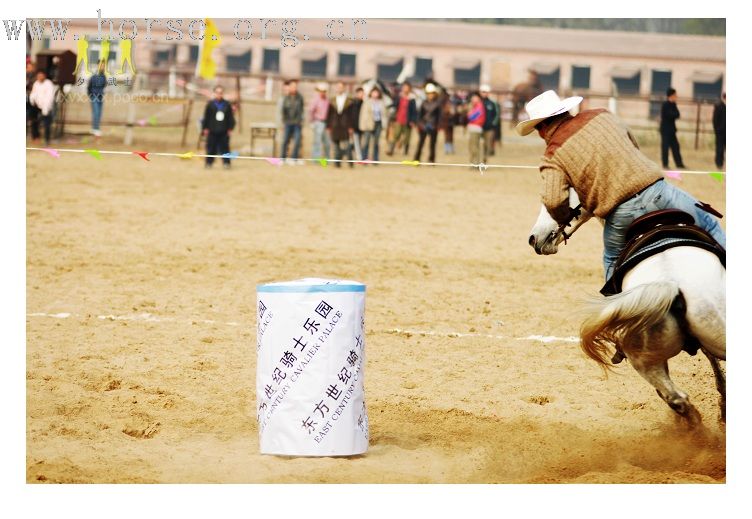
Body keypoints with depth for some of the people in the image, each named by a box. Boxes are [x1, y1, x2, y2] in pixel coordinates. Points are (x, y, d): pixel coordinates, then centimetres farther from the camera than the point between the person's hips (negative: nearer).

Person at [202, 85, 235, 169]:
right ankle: (209, 162, 13)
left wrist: (230, 128, 4)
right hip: (212, 131, -1)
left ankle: (226, 162, 12)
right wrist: (205, 128, -1)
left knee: (224, 147, 4)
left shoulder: (227, 104, 2)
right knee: (211, 147, 4)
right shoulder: (210, 104, -2)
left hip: (224, 131, 1)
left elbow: (231, 117, 7)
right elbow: (206, 117, 1)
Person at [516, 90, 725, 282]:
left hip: (620, 215, -2)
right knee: (708, 225, 20)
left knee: (613, 261, 26)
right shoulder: (601, 115, 12)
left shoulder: (553, 156, 1)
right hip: (656, 188, 2)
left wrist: (564, 219, 7)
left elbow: (553, 201, -14)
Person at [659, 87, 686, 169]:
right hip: (665, 129, -8)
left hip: (671, 129, 8)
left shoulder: (673, 104, 11)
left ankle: (679, 164, 12)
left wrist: (673, 115, -14)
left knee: (675, 146, 9)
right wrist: (675, 114, -5)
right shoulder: (665, 105, -13)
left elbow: (677, 114, 4)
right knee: (665, 146, -4)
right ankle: (665, 165, 0)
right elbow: (670, 115, -20)